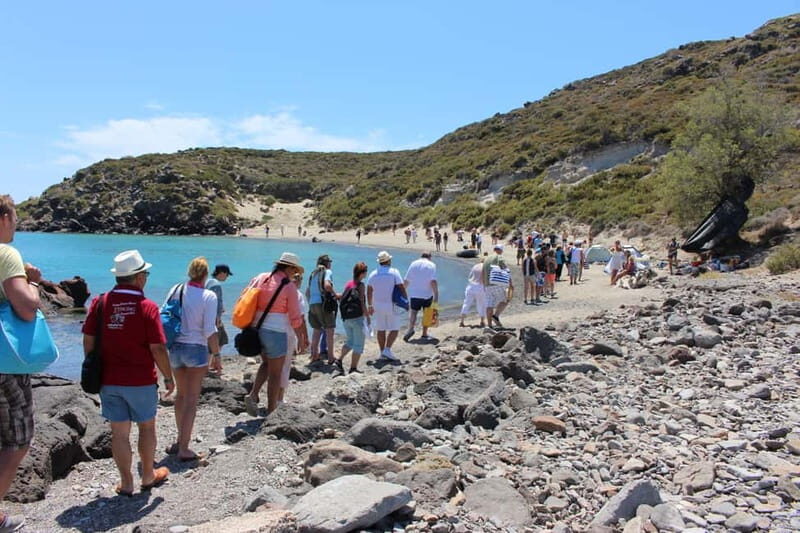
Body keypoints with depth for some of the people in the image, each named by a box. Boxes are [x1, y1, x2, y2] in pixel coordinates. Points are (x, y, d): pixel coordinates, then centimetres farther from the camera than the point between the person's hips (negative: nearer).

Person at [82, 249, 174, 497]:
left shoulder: (100, 302, -2)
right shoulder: (147, 307, -13)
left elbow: (88, 341, 2)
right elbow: (158, 348, -14)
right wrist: (168, 377, -2)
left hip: (109, 380, 3)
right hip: (141, 381, -3)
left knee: (119, 432, 11)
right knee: (147, 427, 15)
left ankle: (126, 483, 20)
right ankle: (148, 476, 28)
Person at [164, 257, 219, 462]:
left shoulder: (175, 290, 0)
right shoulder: (208, 296, -13)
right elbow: (210, 330, -17)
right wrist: (216, 354, -6)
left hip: (175, 347, 5)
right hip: (196, 349, -5)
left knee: (181, 394, 21)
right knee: (192, 399, 3)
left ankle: (180, 440, 30)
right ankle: (184, 448, 6)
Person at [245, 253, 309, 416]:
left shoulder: (260, 278, 6)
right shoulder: (289, 287, -10)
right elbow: (296, 318, -9)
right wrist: (302, 339, 2)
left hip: (256, 328, 6)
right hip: (276, 332, -6)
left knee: (266, 363, 27)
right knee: (275, 373, 7)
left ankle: (253, 395, 10)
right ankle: (271, 411, 15)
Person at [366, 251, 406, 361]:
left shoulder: (373, 274, 4)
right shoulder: (394, 272, -8)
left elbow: (369, 291, 7)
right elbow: (401, 288, -12)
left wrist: (369, 305, 17)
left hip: (377, 305, 4)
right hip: (391, 305, -4)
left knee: (380, 329, 11)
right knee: (394, 328, 4)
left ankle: (382, 352, 15)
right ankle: (387, 349, -9)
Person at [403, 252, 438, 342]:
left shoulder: (413, 263, 5)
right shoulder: (431, 265, -3)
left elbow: (406, 280, 5)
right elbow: (433, 282, -16)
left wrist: (404, 291, 18)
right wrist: (436, 294, -14)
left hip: (414, 294, 1)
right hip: (427, 294, -1)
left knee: (413, 312, 4)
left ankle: (410, 329, -21)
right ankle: (424, 334, 15)